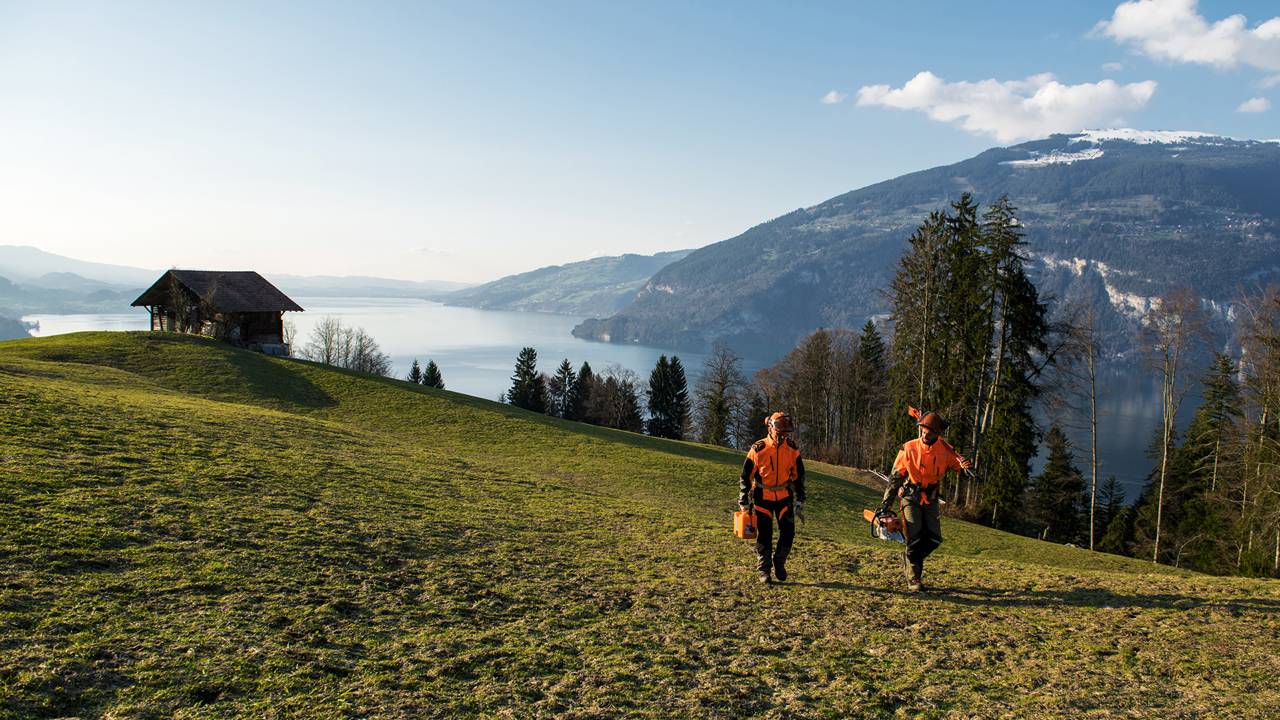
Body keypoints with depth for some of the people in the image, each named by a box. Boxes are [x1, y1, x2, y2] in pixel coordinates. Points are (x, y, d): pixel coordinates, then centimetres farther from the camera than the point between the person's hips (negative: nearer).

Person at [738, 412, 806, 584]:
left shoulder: (792, 449, -4)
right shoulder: (758, 450, -14)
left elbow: (798, 476, 6)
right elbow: (745, 476, -7)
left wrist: (800, 501, 5)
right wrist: (744, 502, -7)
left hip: (784, 496, 3)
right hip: (763, 497, -3)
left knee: (788, 533, -2)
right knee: (764, 535, 0)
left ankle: (779, 563, 21)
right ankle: (763, 569, 14)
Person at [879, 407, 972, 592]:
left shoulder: (945, 450, -8)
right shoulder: (909, 449, -14)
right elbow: (895, 477, -8)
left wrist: (966, 466, -34)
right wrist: (886, 503, -9)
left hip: (930, 499, 3)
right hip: (910, 498, -3)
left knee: (934, 539, -1)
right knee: (914, 538, -12)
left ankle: (909, 557, 25)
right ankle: (913, 578, -2)